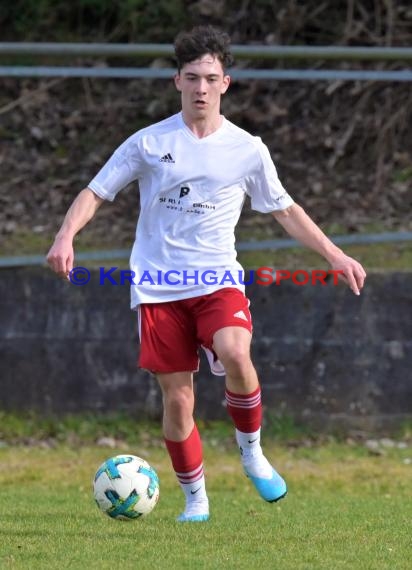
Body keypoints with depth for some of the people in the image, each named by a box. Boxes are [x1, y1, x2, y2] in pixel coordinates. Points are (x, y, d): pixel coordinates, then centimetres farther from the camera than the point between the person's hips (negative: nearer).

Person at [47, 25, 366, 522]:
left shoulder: (247, 150, 4)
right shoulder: (149, 142, 2)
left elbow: (285, 210, 16)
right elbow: (95, 192, 6)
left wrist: (334, 255, 9)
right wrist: (65, 237, -12)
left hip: (218, 280, 0)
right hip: (158, 286, 0)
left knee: (235, 355, -30)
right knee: (176, 399, -2)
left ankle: (251, 452, -5)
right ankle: (195, 499, 17)